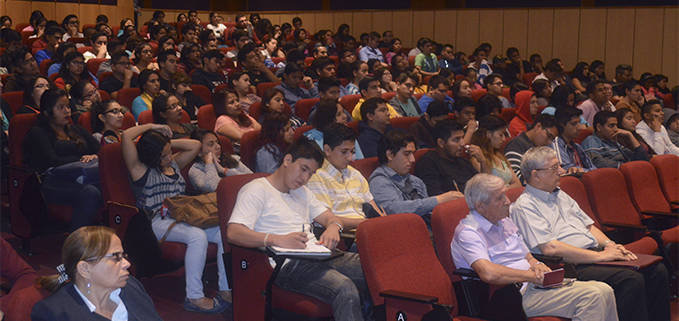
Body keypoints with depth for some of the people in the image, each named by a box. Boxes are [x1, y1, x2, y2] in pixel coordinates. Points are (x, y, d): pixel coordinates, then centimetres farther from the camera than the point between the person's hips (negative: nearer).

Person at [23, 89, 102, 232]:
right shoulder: (38, 133, 12)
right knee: (90, 192, -39)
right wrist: (82, 159, -1)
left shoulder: (77, 130, 31)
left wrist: (94, 157, -4)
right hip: (54, 181, -5)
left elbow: (101, 150, 19)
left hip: (80, 178, 5)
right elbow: (52, 162, -5)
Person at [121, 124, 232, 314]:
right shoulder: (141, 170, 2)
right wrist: (150, 127, 5)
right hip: (158, 222, -7)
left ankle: (226, 291, -12)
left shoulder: (174, 164, 23)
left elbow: (195, 145, 27)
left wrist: (168, 142, 19)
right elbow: (126, 136, -10)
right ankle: (194, 298, -30)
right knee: (198, 236, -35)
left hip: (182, 218, 7)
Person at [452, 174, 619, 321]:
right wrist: (532, 276, -18)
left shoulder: (504, 221, 18)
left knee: (604, 291, -6)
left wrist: (537, 265, 0)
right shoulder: (467, 232, -12)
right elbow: (489, 273, -28)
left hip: (532, 285, 9)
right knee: (591, 296, -22)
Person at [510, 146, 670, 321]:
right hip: (572, 266, -9)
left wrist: (608, 245, 3)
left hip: (594, 255, 9)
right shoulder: (524, 207, -7)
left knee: (657, 270, -7)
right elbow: (550, 248, -18)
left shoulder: (560, 195, 22)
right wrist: (599, 256, -17)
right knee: (632, 279, -28)